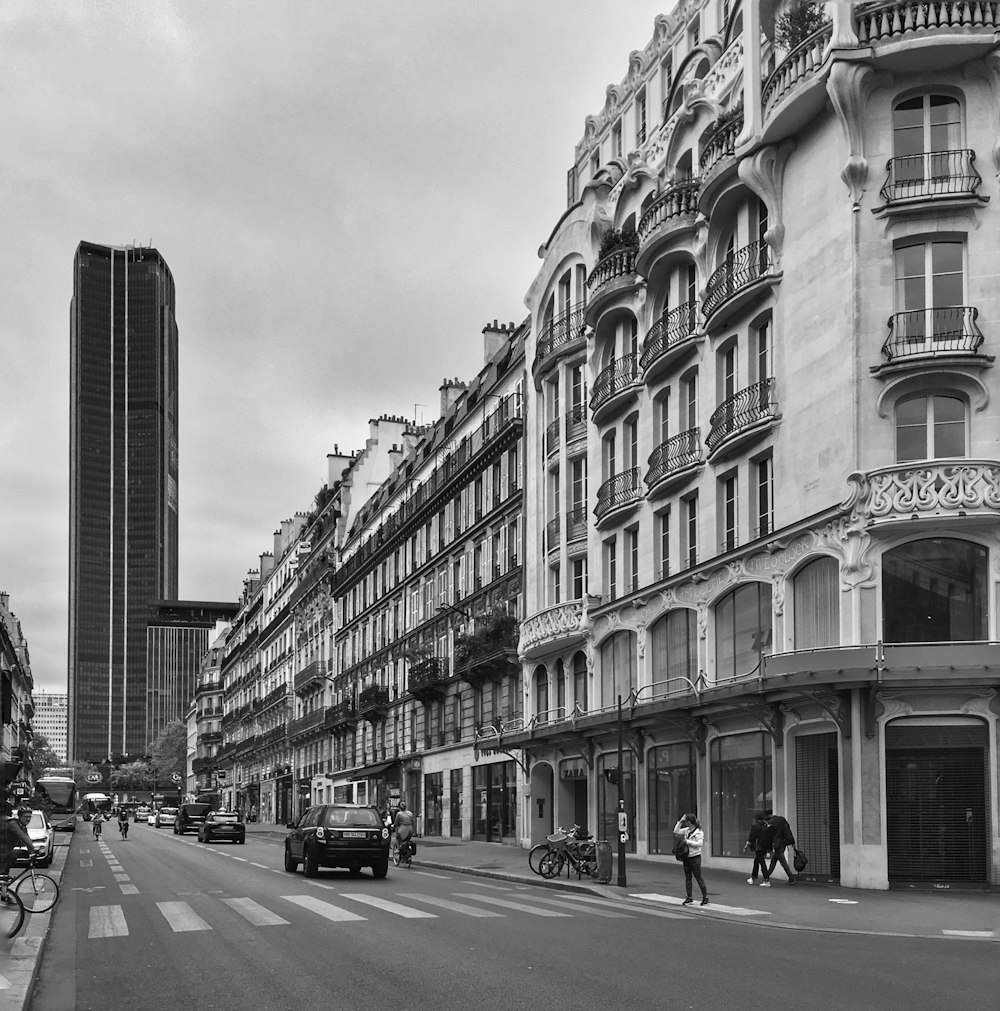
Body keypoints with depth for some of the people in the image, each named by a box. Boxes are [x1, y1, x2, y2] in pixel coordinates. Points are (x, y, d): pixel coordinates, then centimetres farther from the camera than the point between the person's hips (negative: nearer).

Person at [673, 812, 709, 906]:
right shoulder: (687, 830, 8)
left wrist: (687, 841, -18)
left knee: (698, 877, -2)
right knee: (687, 878, 8)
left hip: (695, 857, -7)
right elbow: (676, 832, 7)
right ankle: (689, 898, 14)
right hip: (687, 857, 7)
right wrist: (680, 821, 0)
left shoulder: (699, 832, -11)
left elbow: (700, 843, -21)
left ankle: (705, 897, 8)